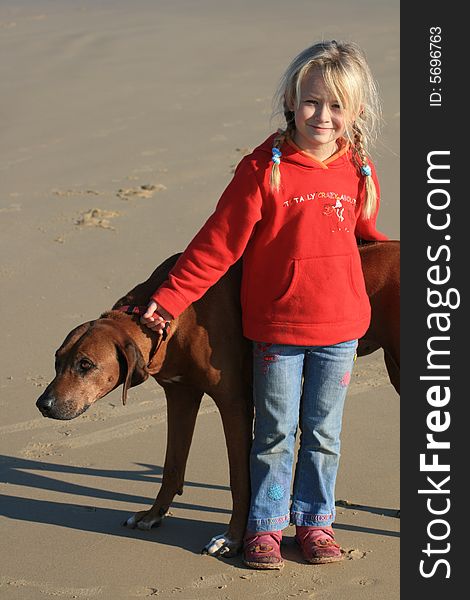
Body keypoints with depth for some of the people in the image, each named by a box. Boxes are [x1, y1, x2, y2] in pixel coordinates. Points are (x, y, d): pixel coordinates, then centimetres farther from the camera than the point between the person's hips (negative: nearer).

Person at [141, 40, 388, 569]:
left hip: (341, 326, 3)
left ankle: (314, 520, 30)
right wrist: (168, 299, -11)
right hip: (276, 327, -3)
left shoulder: (359, 172, -1)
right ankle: (265, 523, 25)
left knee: (324, 432, 14)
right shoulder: (264, 168, -14)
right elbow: (218, 243, -11)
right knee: (274, 434, 9)